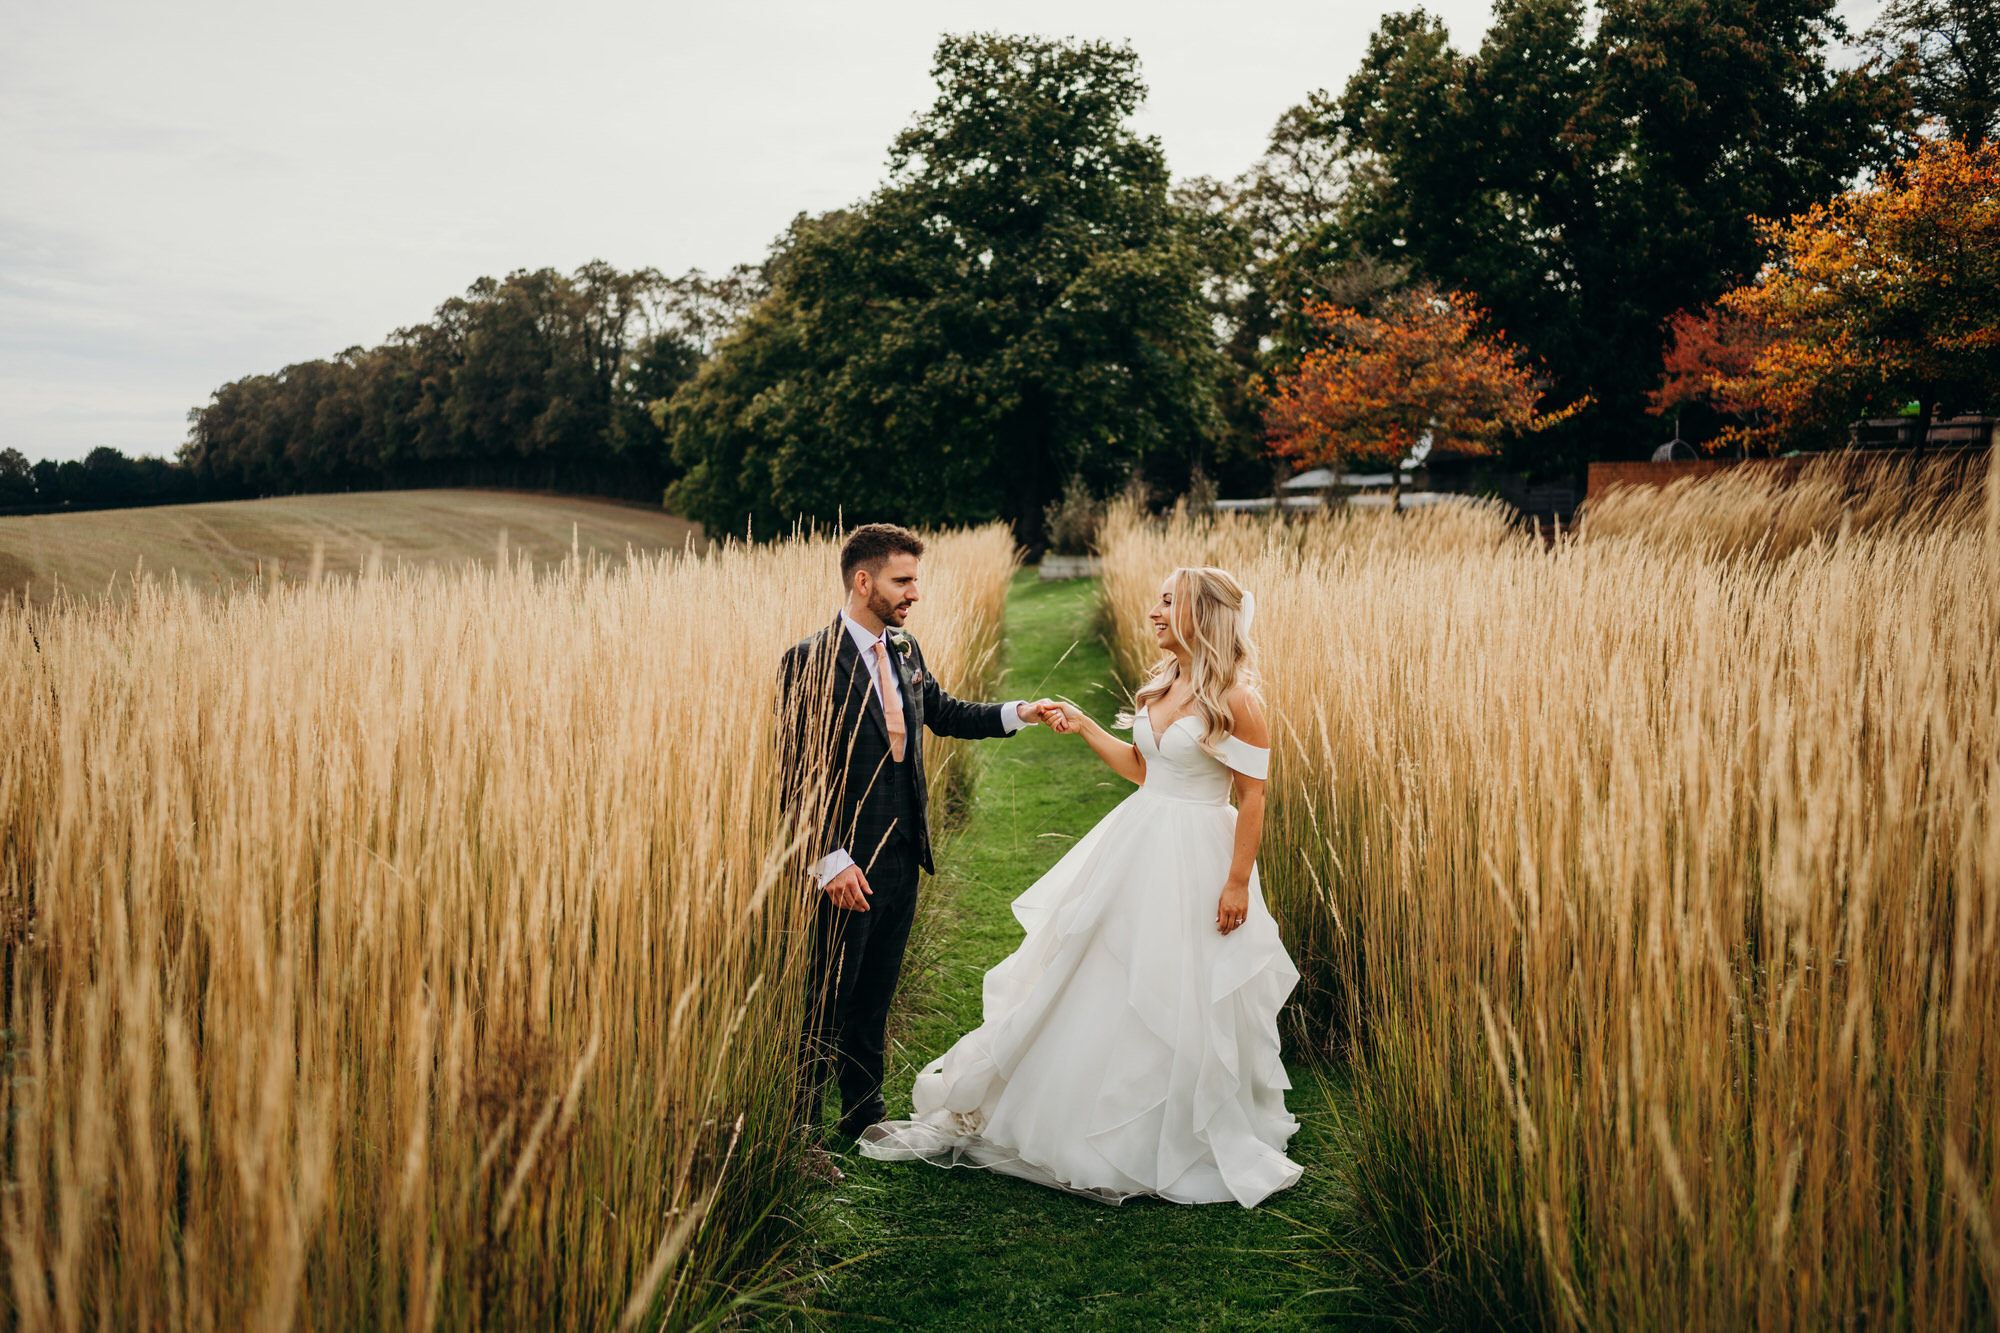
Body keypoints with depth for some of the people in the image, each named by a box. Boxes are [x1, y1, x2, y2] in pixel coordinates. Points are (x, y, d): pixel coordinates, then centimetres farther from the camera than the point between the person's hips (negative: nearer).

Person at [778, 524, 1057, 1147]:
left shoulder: (905, 651, 7)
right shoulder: (811, 662, -16)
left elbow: (943, 711, 25)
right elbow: (796, 773, -17)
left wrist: (1017, 713, 12)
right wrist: (829, 860, -22)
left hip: (903, 860, 7)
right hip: (847, 865, -7)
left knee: (875, 995, 19)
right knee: (825, 1001, 5)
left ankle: (864, 1112, 34)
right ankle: (800, 1129, 20)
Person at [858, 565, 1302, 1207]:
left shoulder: (1236, 700, -15)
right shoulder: (1162, 685, 7)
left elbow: (1253, 797, -13)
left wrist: (1238, 882, -15)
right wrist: (1083, 727, 11)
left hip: (1197, 861, -7)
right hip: (1137, 843, 7)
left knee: (1184, 1001, 3)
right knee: (1097, 979, 15)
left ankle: (1199, 1143, 23)